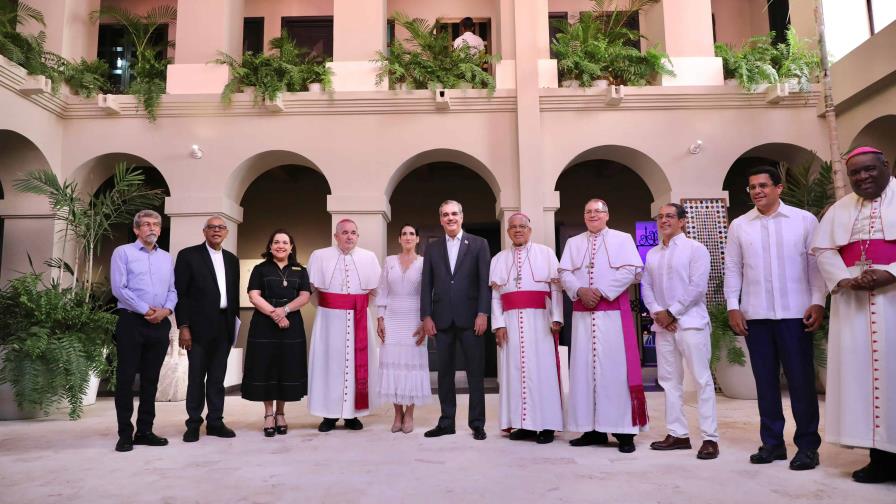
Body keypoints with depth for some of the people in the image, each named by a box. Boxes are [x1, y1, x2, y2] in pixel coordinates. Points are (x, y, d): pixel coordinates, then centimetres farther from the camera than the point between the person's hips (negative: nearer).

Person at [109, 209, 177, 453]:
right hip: (131, 322, -4)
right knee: (126, 378, -2)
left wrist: (166, 310, -7)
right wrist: (146, 310, -12)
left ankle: (145, 431, 16)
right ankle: (125, 434, 6)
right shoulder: (123, 252, 1)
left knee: (151, 379, 8)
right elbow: (119, 288, -9)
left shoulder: (166, 257, 16)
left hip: (160, 324, 5)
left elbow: (172, 290, 12)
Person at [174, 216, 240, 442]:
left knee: (217, 378, 10)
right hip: (199, 327, -4)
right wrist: (183, 327, -11)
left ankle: (215, 422, 18)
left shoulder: (232, 260, 14)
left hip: (224, 327, 4)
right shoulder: (188, 255, -1)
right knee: (196, 377, 3)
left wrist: (235, 323, 8)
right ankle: (193, 424, 15)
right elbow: (180, 293, -6)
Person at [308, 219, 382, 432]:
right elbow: (312, 287, 5)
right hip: (329, 317, -1)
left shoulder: (369, 257, 4)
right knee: (329, 362, 2)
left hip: (358, 319, 1)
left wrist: (359, 304, 0)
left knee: (356, 363, 3)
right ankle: (329, 414, 9)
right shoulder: (319, 256, 2)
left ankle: (352, 413, 12)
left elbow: (374, 289, 8)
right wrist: (325, 303, 0)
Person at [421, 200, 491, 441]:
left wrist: (483, 313, -10)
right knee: (444, 372, 8)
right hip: (442, 319, 3)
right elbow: (426, 285, 9)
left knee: (475, 372, 3)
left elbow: (485, 281, -1)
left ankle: (477, 423, 12)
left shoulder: (478, 244, 4)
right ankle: (446, 422, 17)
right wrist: (426, 316, 0)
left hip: (470, 317, -2)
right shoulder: (432, 249, 12)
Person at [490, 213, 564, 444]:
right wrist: (498, 324, -3)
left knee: (542, 370, -3)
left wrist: (556, 318, -9)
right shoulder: (499, 259, 13)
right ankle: (524, 423, 9)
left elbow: (556, 288, 1)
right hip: (511, 321, 3)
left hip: (539, 320, -2)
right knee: (515, 370, 2)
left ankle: (546, 425, 2)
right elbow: (495, 295, 7)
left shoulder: (546, 253, 7)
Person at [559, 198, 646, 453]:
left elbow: (631, 270, -6)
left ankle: (624, 431, -1)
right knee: (584, 368, 2)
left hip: (614, 313, -3)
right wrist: (580, 291, -12)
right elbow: (564, 273, 7)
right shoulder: (573, 243, 16)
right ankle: (592, 429, 8)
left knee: (615, 368, -6)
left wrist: (602, 291, -13)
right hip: (582, 314, 4)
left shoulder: (622, 239, 6)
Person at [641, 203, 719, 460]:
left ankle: (710, 438, 0)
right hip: (663, 324, 6)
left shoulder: (695, 248, -2)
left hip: (690, 322, -6)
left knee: (702, 379, -5)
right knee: (669, 379, 8)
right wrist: (657, 312, -5)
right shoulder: (652, 254, 15)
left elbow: (697, 287, -11)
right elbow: (646, 287, 11)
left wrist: (672, 312, -11)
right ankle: (677, 433, 16)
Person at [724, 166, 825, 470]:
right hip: (755, 315, 2)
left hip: (795, 313, -2)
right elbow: (732, 268, 8)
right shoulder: (739, 225, 8)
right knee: (765, 380, 8)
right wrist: (733, 306, 1)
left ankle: (807, 445, 11)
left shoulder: (804, 220, 3)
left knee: (801, 380, 1)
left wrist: (818, 302, -7)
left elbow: (816, 263, 1)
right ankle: (772, 442, 18)